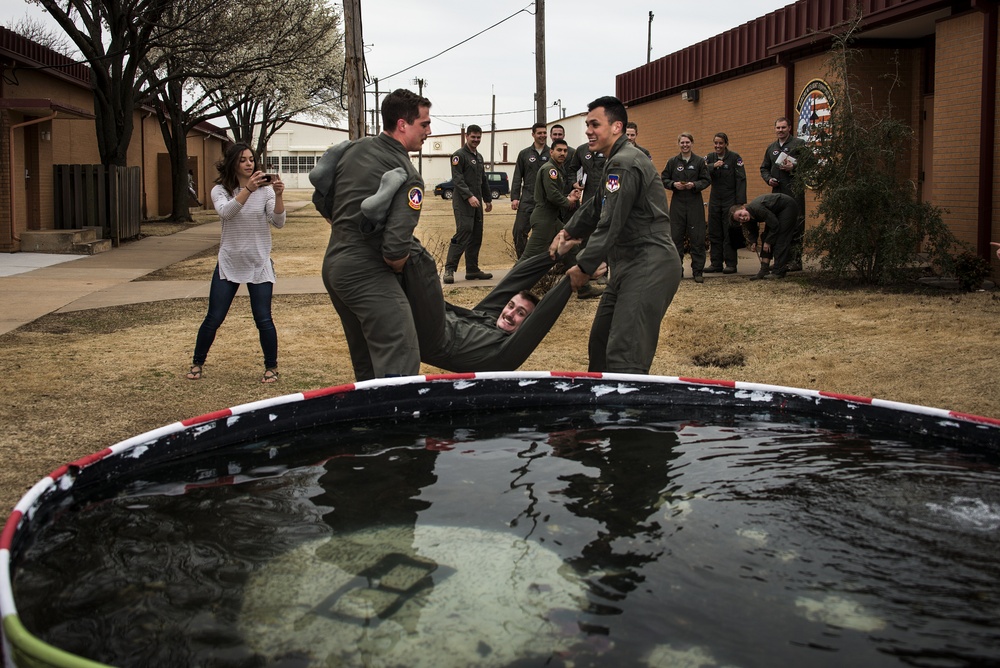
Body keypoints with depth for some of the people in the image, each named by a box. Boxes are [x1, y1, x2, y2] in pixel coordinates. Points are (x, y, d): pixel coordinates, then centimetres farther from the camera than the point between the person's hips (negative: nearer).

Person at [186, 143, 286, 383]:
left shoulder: (265, 189, -3)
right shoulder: (220, 190, -2)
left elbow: (278, 222, -14)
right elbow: (226, 212, -24)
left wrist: (278, 196, -31)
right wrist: (248, 189, -37)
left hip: (259, 265, -1)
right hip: (228, 264, 1)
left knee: (263, 319, -4)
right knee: (213, 319, 4)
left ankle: (271, 367, 14)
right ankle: (197, 363, 23)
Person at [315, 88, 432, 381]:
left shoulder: (352, 148, 8)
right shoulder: (406, 176, -15)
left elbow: (321, 198, 18)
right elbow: (396, 249, -25)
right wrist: (396, 268, -3)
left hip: (333, 264, 9)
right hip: (366, 273, -9)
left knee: (366, 362, 20)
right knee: (401, 362, -14)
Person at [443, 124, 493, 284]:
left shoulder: (479, 157, 20)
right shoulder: (459, 155, -6)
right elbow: (457, 179, -15)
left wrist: (488, 199, 24)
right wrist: (469, 196, -25)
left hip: (477, 203, 8)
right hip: (463, 203, -8)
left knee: (476, 237, 7)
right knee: (463, 233, -16)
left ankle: (472, 270, 12)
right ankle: (449, 269, -15)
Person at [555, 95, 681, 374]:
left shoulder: (624, 164, -15)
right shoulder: (617, 161, 19)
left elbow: (610, 225, -19)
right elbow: (596, 207, 29)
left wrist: (583, 267, -13)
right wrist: (568, 232, 19)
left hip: (649, 267, -11)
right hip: (629, 266, 11)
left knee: (623, 357, -18)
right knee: (600, 344, 16)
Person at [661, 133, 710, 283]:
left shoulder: (699, 161, 4)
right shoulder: (672, 162, 7)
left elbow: (706, 180, 4)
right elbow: (664, 180, 9)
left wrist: (694, 185, -14)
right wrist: (673, 184, -10)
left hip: (695, 204, -1)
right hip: (677, 203, 1)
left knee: (697, 237, -2)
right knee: (676, 237, 2)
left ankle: (697, 270, 4)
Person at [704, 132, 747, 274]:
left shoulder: (734, 157, -5)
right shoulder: (710, 157, 8)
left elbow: (741, 179, -9)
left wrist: (740, 202, -16)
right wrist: (713, 166, -27)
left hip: (730, 200, -4)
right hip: (715, 200, 4)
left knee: (730, 233, -2)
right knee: (714, 233, 6)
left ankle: (731, 264, 2)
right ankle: (716, 263, 13)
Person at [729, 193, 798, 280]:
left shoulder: (756, 208, -34)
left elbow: (775, 225, -27)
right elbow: (753, 233, 8)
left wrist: (768, 242, -19)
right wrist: (754, 243, -11)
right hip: (777, 211, 9)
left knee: (780, 239, -14)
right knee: (766, 236, -1)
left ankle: (779, 271, -14)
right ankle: (764, 269, -5)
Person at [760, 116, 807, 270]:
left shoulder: (799, 144, 1)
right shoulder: (771, 147, 19)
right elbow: (764, 168, 26)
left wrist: (793, 168, -18)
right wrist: (769, 179, 7)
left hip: (795, 192, -6)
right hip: (777, 192, 6)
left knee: (795, 227, -6)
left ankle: (795, 261, -3)